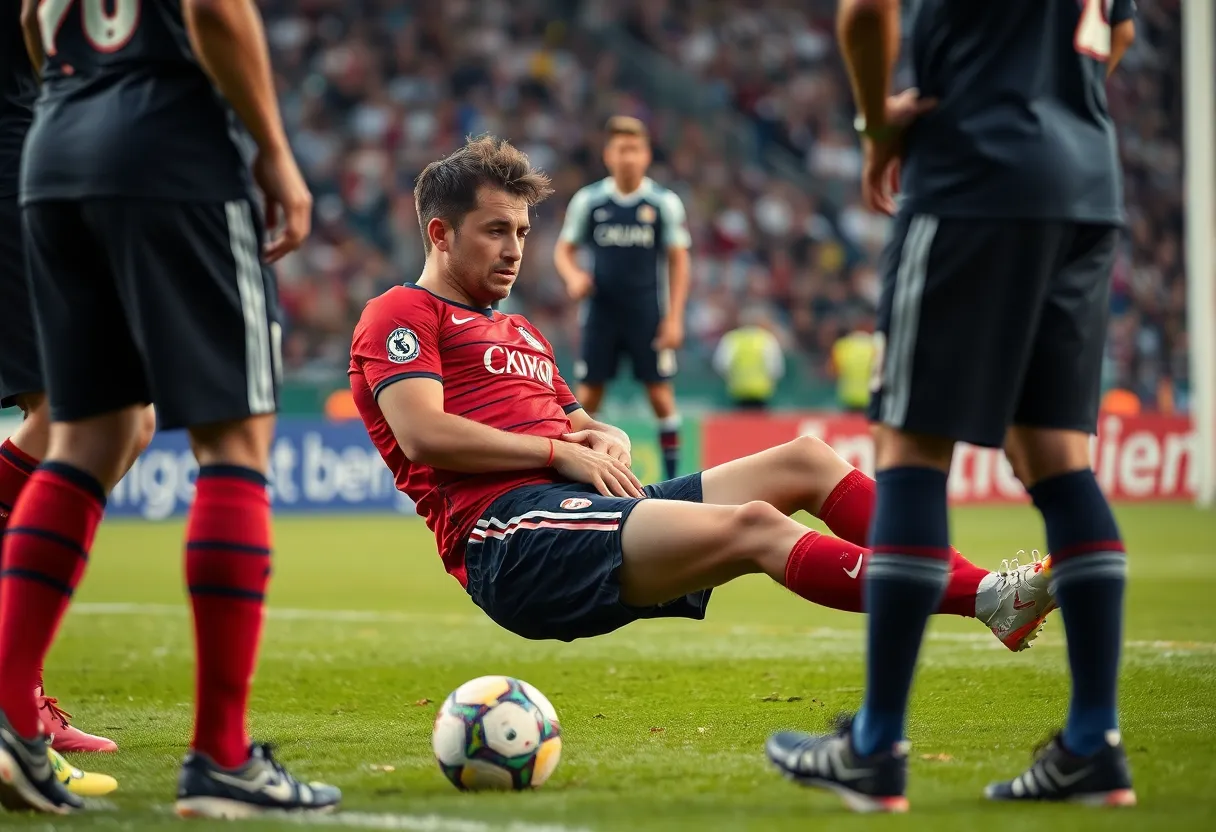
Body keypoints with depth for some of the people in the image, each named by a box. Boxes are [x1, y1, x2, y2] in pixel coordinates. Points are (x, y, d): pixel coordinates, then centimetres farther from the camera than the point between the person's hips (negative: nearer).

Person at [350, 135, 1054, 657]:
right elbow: (424, 434, -10)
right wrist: (561, 452, -8)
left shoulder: (520, 334, 33)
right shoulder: (400, 315, 6)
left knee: (806, 460, -3)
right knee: (753, 525, -27)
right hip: (509, 529, -9)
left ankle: (980, 588, -19)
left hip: (589, 507, 9)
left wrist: (608, 440, 4)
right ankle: (985, 600, -39)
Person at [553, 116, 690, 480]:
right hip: (600, 311, 1)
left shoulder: (664, 203, -1)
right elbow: (564, 249, 9)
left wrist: (674, 318, -5)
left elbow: (678, 261, 1)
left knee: (660, 393, -2)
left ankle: (672, 474, 6)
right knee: (588, 394, 1)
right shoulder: (588, 200, 2)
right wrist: (573, 276, -13)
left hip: (648, 313, -1)